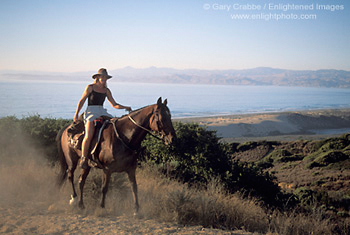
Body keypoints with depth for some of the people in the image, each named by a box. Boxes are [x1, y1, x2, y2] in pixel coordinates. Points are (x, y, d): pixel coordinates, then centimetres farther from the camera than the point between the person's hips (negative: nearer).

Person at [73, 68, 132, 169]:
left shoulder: (106, 91, 16)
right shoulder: (90, 87, 4)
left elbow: (114, 105, 16)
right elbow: (82, 101, 8)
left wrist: (125, 107, 0)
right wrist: (76, 114, 1)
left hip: (102, 112, 5)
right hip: (91, 112, -5)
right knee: (89, 135, -28)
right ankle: (83, 158, -16)